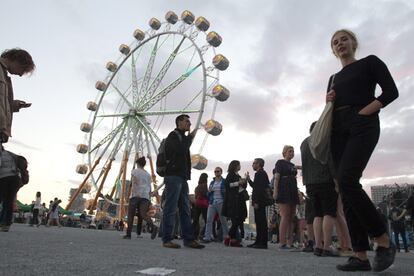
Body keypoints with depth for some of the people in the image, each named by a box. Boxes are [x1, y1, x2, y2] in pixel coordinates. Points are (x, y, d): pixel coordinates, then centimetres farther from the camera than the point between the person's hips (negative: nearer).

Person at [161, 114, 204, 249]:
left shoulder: (183, 138, 25)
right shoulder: (173, 135, -2)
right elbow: (181, 150, -18)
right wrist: (191, 136, -6)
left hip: (182, 177, 9)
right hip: (173, 176, -9)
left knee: (185, 210, 7)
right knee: (171, 209, -7)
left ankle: (188, 239, 10)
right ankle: (167, 239, -1)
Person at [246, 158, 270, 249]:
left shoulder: (260, 173, -12)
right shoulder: (261, 173, 20)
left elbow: (260, 188, -20)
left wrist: (256, 202, -22)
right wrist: (249, 180, 21)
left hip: (259, 201, -10)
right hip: (259, 201, 10)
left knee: (261, 222, -7)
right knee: (259, 222, 13)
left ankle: (263, 243, -2)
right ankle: (259, 241, 19)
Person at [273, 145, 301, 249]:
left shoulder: (293, 165, 21)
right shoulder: (280, 162, 1)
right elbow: (276, 177, -8)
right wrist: (275, 191, -17)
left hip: (292, 191, 8)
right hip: (283, 191, -8)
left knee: (291, 218, 5)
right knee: (285, 216, -13)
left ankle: (290, 242, 7)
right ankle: (282, 243, -12)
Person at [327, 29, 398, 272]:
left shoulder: (370, 62, 11)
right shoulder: (334, 78, 25)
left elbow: (391, 92, 0)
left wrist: (363, 112, -10)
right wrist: (328, 100, 4)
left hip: (362, 126, -6)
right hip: (339, 131, 6)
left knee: (346, 180, -26)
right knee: (347, 188, -5)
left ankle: (384, 240, -10)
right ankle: (361, 255, -3)